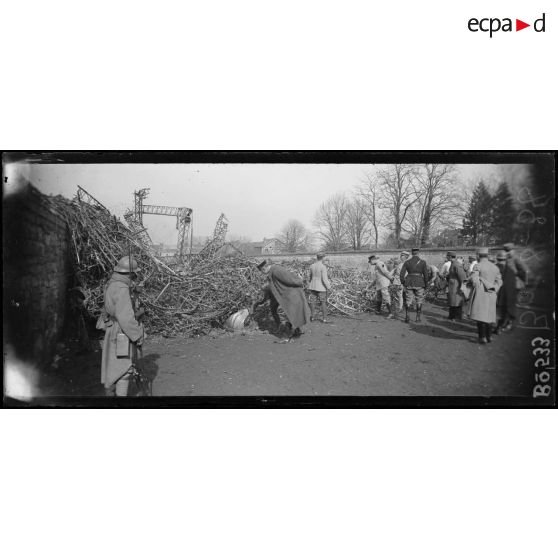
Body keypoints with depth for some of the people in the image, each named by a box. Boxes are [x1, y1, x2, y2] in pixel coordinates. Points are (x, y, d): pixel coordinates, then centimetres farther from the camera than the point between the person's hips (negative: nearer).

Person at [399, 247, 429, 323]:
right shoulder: (422, 262, -3)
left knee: (408, 301, 7)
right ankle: (418, 317, 16)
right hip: (419, 283, -1)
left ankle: (407, 316, -6)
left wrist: (403, 282, 10)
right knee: (419, 301, 13)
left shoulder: (407, 262, 1)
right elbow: (426, 274, -4)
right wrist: (426, 284, 7)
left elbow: (401, 273, -2)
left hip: (409, 283, 1)